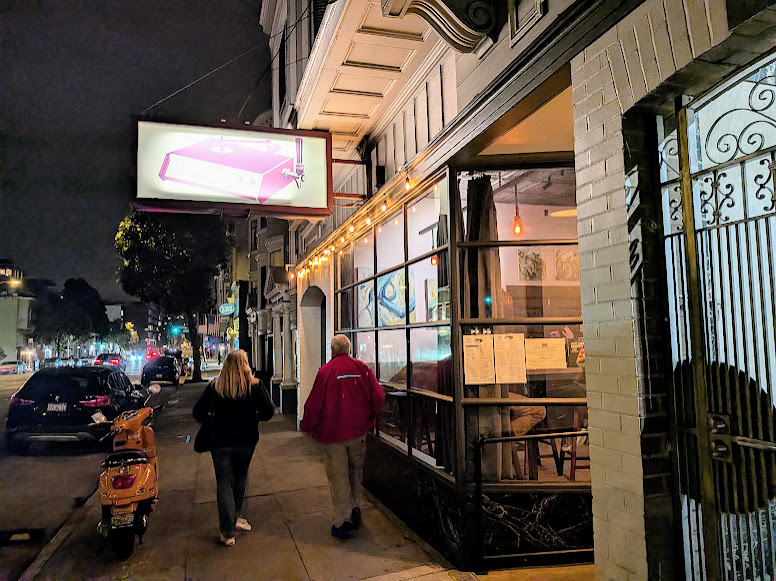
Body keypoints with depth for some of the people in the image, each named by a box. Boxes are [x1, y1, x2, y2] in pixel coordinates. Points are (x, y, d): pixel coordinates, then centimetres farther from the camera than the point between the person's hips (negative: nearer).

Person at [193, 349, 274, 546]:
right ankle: (236, 517, 29)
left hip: (221, 441, 0)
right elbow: (268, 411, -9)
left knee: (224, 484, 7)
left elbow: (198, 412, -3)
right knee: (240, 477, 23)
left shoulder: (215, 386, -5)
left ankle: (227, 532, 8)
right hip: (246, 441, 0)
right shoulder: (254, 385, -8)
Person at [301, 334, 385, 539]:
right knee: (356, 470, 21)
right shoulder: (362, 368, -2)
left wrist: (308, 427, 6)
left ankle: (343, 521, 9)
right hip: (358, 430, 3)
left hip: (332, 432, -3)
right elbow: (378, 397, -2)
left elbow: (314, 403, -9)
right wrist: (369, 419, 15)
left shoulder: (325, 371, -11)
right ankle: (356, 510, 25)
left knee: (338, 477, 5)